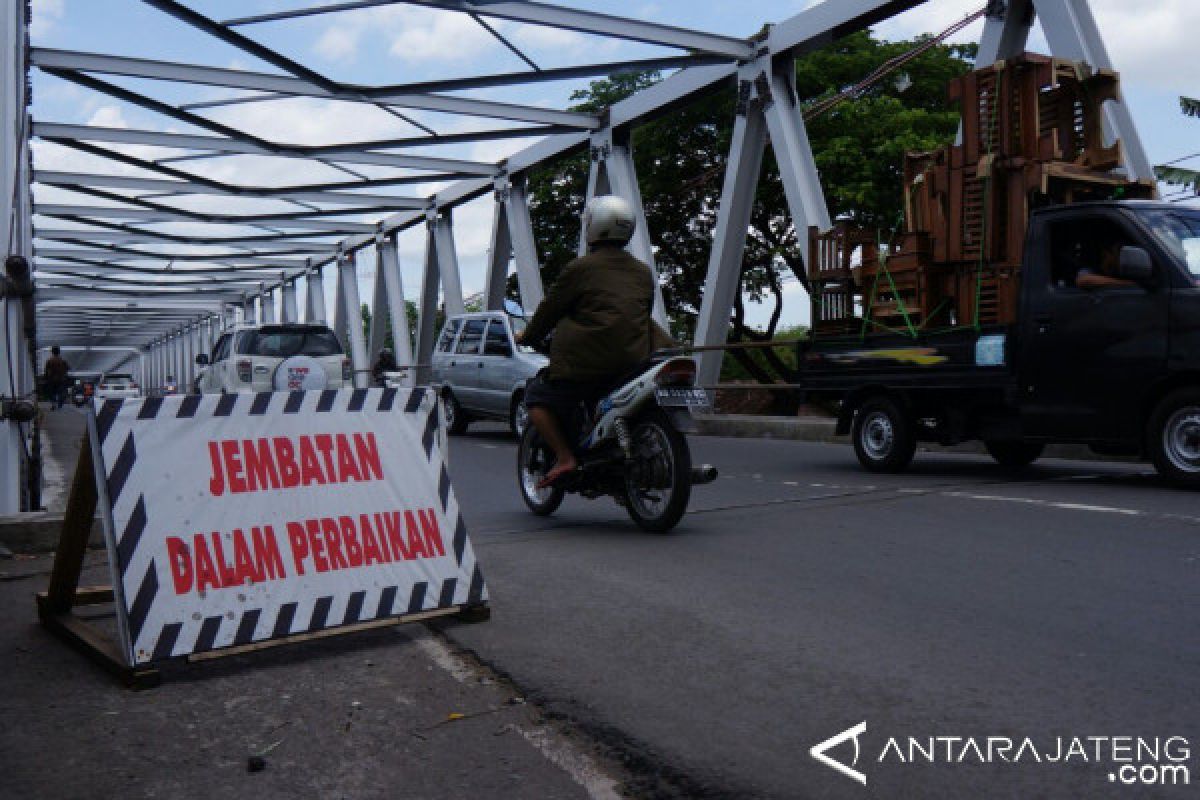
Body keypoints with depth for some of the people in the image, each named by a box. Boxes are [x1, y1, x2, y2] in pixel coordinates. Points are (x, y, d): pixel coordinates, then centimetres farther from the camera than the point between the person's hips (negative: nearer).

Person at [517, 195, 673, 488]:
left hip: (586, 362, -5)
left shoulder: (580, 269, -3)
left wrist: (527, 336, 20)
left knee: (537, 397, 9)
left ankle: (564, 456, -6)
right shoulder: (643, 272, 14)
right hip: (635, 360, 6)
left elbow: (550, 309, 4)